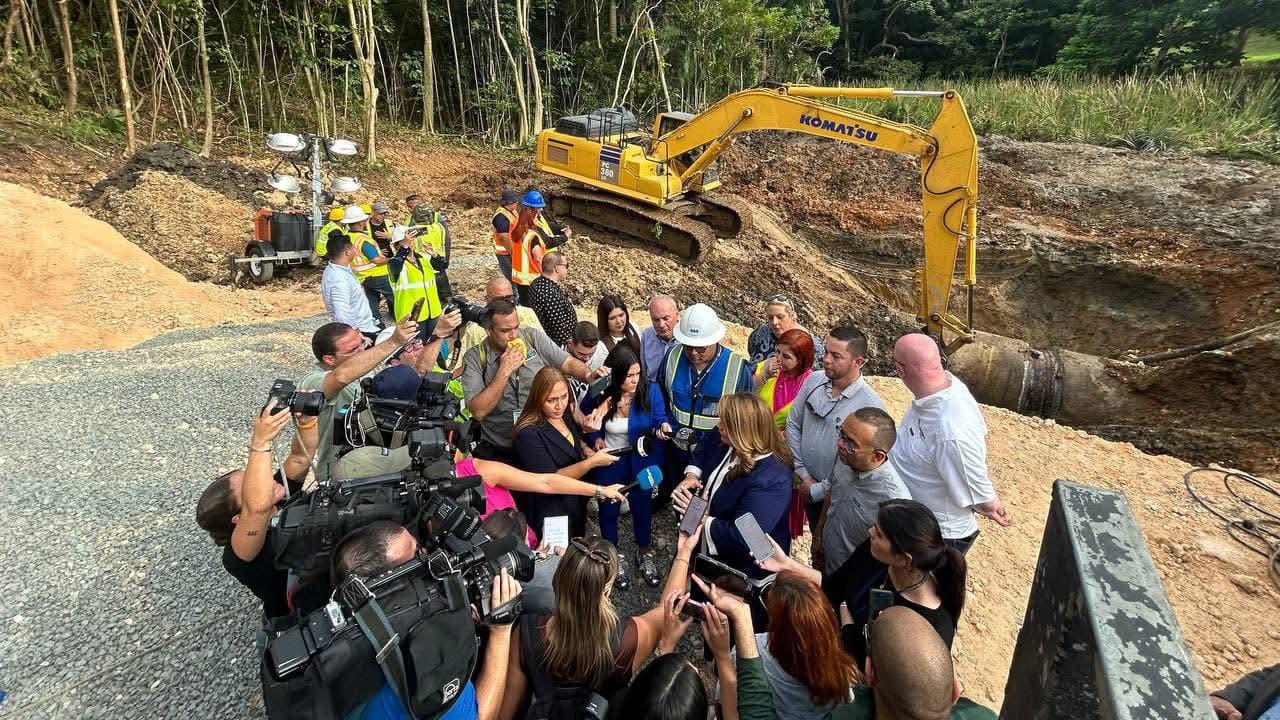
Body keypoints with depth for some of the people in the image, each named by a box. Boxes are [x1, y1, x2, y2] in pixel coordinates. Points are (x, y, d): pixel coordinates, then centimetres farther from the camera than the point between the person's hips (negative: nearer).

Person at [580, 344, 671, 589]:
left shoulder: (651, 390, -19)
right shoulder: (598, 396, -19)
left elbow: (660, 420, -12)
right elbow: (587, 426, -1)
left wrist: (663, 428, -34)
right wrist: (595, 440, -20)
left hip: (641, 463, 0)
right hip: (610, 463, 0)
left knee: (642, 507, 18)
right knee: (608, 509, 16)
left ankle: (645, 554, 45)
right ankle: (615, 557, 43)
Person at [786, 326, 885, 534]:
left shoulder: (871, 405, -26)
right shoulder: (813, 381, -10)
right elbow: (793, 425, 1)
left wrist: (817, 490, -16)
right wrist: (804, 475, -3)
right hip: (808, 486, 4)